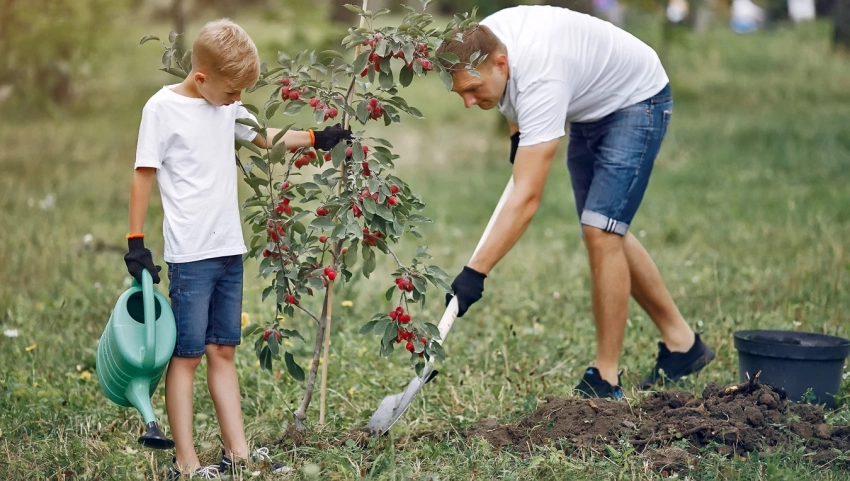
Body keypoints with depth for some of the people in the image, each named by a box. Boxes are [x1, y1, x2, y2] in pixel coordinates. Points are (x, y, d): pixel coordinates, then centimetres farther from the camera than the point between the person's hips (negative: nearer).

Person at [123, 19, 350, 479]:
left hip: (229, 250, 7)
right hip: (190, 254, -7)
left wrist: (319, 139, 20)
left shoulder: (226, 106, 9)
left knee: (222, 351, 12)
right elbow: (144, 176, -8)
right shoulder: (162, 108, -10)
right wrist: (135, 243, -11)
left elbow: (264, 137, 26)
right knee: (187, 355, -2)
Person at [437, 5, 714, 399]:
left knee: (601, 230, -20)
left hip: (637, 100, -9)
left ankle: (605, 379, -12)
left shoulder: (541, 80, -42)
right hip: (588, 108, 9)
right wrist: (517, 131, 6)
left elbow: (527, 199, -47)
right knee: (606, 234, 12)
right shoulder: (479, 43, -18)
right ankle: (681, 343, 24)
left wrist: (475, 272, -49)